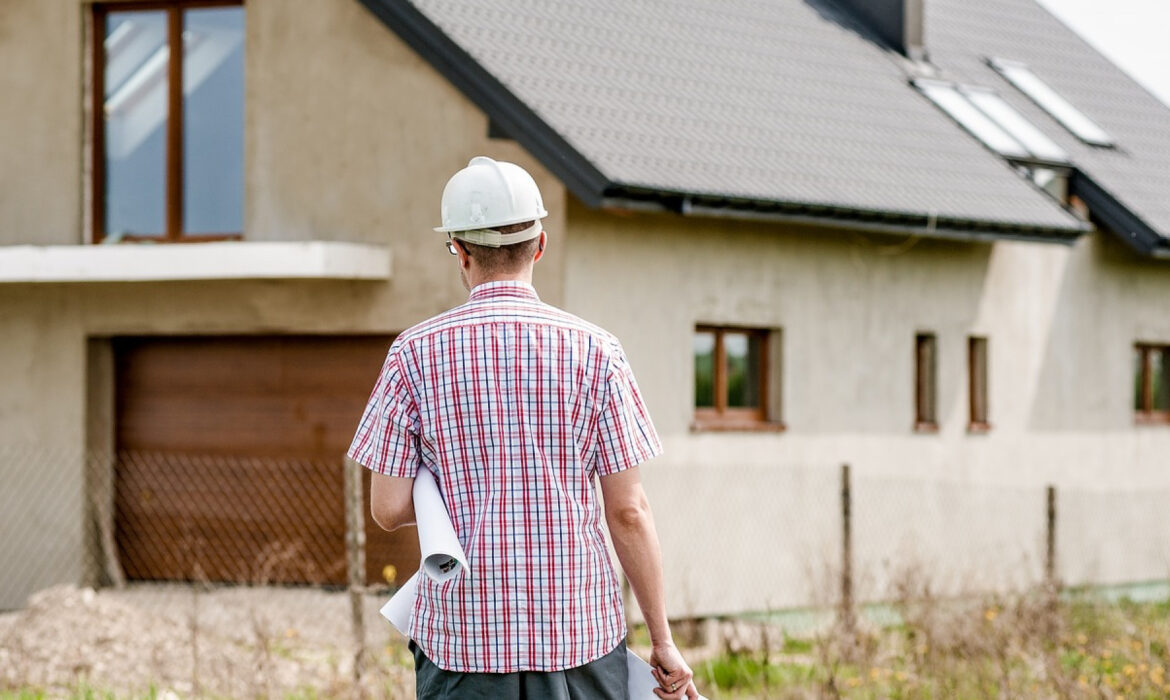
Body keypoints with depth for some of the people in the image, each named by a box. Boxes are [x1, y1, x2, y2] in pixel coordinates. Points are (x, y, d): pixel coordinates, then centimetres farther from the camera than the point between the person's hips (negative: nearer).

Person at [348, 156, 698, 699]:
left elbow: (388, 508, -2)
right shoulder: (593, 351, -1)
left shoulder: (416, 353, -1)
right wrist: (662, 640, 4)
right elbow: (628, 511, -2)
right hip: (580, 632, 0)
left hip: (462, 635, 0)